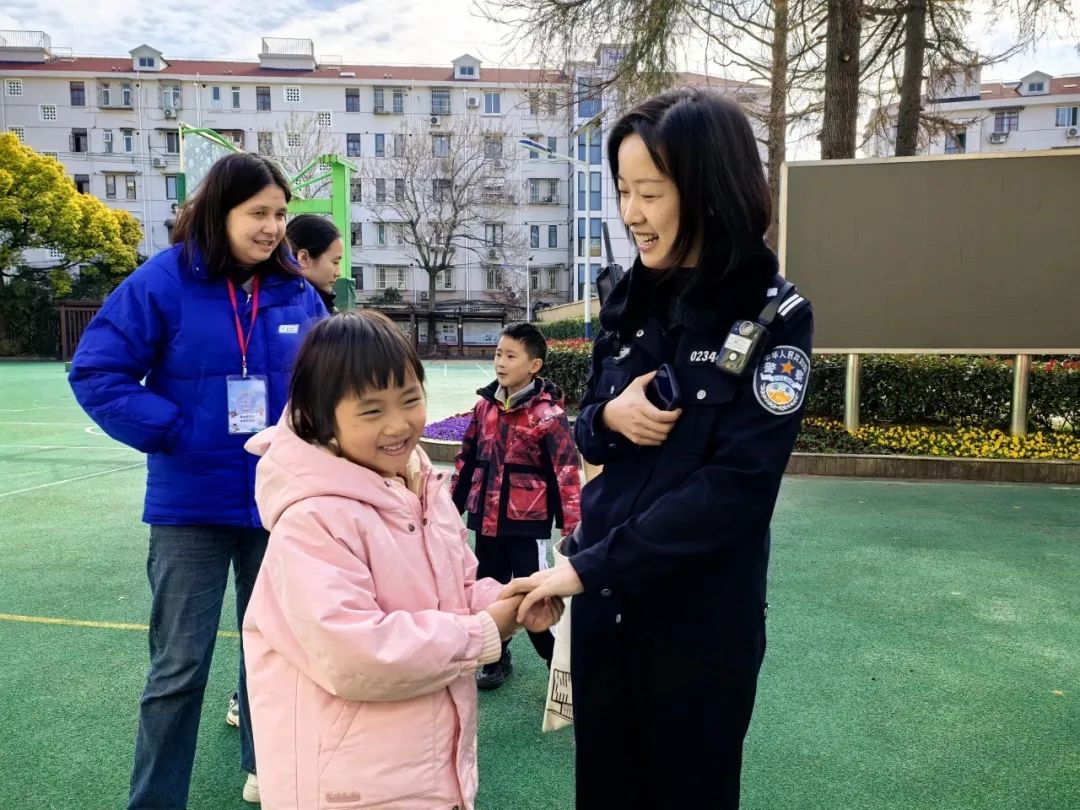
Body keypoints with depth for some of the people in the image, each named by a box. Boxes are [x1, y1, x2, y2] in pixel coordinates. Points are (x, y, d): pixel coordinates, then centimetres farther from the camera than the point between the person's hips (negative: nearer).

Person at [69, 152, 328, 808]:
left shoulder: (298, 293, 1)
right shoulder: (165, 281, -9)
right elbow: (96, 372, -8)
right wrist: (172, 434, -15)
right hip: (192, 505, -3)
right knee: (180, 667, 4)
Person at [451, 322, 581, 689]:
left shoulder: (547, 413, -12)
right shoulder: (486, 404, 5)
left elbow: (567, 471, -13)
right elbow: (467, 459, 14)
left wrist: (572, 528, -16)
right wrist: (451, 507, 17)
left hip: (527, 522, -6)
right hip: (486, 520, 6)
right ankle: (497, 659, 37)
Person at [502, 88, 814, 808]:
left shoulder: (776, 316, -13)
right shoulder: (633, 299, 2)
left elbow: (736, 486, -21)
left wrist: (587, 566, -22)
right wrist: (608, 417, -13)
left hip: (700, 618, -4)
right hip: (603, 601, 5)